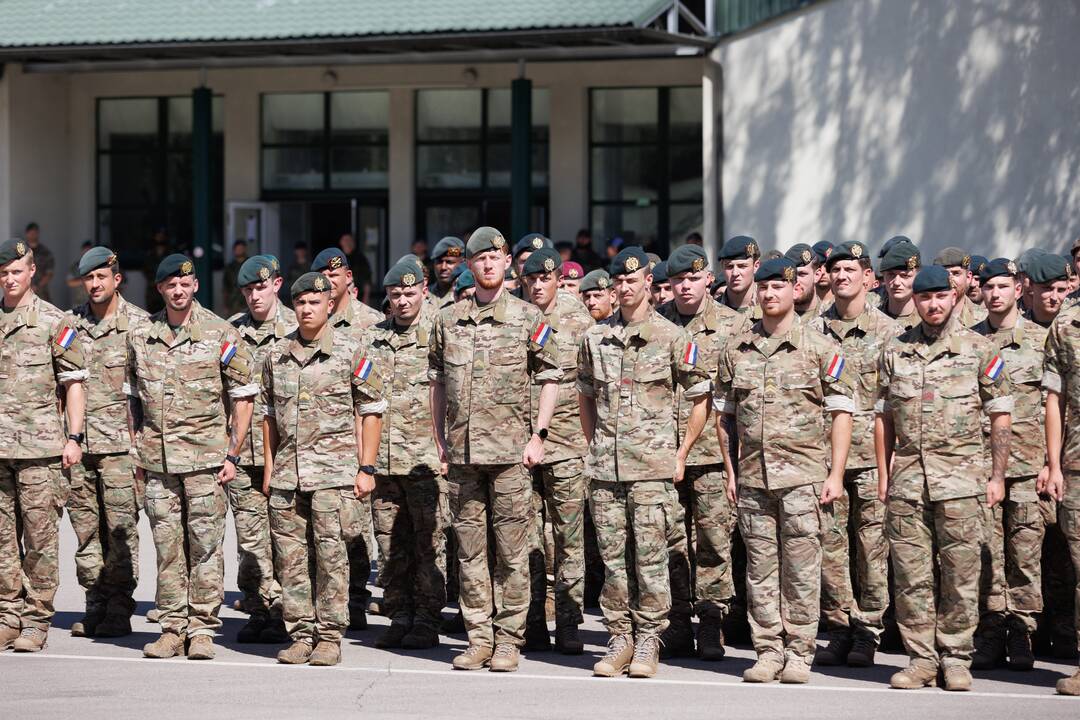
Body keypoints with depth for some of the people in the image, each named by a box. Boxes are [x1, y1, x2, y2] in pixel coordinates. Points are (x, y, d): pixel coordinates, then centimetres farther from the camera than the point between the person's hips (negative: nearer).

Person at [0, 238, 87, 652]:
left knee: (40, 538, -2)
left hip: (40, 447, -4)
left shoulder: (54, 322, 2)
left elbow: (74, 383, 1)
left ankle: (37, 621, 3)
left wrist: (74, 437, -6)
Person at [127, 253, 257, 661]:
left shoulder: (221, 334, -2)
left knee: (205, 546, -2)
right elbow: (133, 396, 18)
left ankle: (202, 630, 3)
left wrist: (233, 455, -4)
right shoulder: (140, 337, 9)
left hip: (205, 458, -3)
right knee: (167, 547, 6)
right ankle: (172, 628, 12)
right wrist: (136, 449, 12)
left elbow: (243, 396, 0)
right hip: (158, 459, 3)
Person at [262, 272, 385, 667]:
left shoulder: (351, 349, -1)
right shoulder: (277, 353, 11)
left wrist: (367, 468, -5)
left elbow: (371, 411, 0)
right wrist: (269, 467, 14)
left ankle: (330, 637, 1)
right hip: (287, 470, 4)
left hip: (333, 469, -4)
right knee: (291, 556, 4)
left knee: (330, 553, -5)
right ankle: (301, 634, 12)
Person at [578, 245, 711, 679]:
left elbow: (701, 398, 4)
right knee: (613, 558, 5)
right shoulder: (595, 338, 11)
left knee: (650, 557, -3)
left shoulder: (672, 338, 0)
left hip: (653, 467, -3)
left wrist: (680, 454, 1)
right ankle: (619, 639, 12)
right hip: (604, 467, 4)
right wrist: (593, 445, 14)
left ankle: (648, 642, 5)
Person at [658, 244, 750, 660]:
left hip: (713, 451, -2)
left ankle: (712, 623, 6)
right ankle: (676, 623, 13)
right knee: (670, 538, 5)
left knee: (714, 539, -1)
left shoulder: (733, 325, 4)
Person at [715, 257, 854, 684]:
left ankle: (799, 653, 4)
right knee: (760, 568, 6)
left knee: (802, 568, -2)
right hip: (752, 477, 3)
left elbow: (842, 412, 0)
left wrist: (836, 475, -7)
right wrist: (730, 471, 9)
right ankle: (767, 652, 12)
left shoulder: (820, 349, 1)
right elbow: (724, 413, 16)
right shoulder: (736, 351, 10)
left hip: (803, 476, -3)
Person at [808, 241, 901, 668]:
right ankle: (838, 630, 10)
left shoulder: (888, 331, 4)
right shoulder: (813, 331, 10)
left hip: (871, 453, -2)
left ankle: (868, 633, 7)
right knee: (829, 542, 1)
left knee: (872, 544, 0)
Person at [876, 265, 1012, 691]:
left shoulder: (979, 351, 4)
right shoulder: (895, 352, 11)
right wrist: (883, 475, 9)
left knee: (961, 572, -1)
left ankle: (956, 658, 7)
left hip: (960, 476, -2)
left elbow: (1000, 416, 5)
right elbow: (884, 418, 15)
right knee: (911, 573, 2)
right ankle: (921, 658, 9)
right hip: (907, 476, 3)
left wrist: (997, 476, -1)